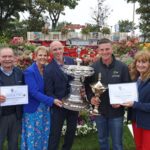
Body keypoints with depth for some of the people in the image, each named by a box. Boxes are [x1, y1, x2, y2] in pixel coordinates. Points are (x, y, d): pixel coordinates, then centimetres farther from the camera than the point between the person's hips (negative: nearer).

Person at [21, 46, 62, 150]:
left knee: (44, 136, 15)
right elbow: (34, 92, -22)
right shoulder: (29, 71, -15)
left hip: (45, 107, 6)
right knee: (33, 137, 6)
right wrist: (52, 100, -24)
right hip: (33, 109, -6)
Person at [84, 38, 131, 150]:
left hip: (116, 111, -2)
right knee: (102, 139, 21)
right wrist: (91, 97, -11)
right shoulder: (94, 67, -4)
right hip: (99, 110, 2)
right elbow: (87, 85, 6)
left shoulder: (122, 67, -8)